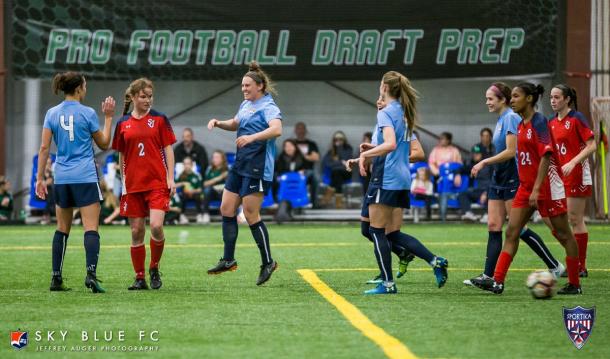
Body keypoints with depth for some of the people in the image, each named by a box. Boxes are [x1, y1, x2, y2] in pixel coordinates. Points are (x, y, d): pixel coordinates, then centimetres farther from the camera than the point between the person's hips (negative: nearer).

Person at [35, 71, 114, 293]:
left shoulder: (52, 114, 4)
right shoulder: (87, 114, -5)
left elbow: (44, 148, 1)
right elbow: (104, 144, 6)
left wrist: (40, 178, 5)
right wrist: (108, 118, 13)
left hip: (61, 178, 4)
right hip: (86, 177, -4)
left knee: (62, 229, 14)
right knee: (91, 229, -8)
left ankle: (56, 278, 13)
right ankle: (91, 273, -25)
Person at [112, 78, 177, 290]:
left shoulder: (159, 119, 2)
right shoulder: (123, 123, 7)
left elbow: (168, 150, 3)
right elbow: (121, 156, 13)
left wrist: (171, 178, -3)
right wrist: (122, 181, 9)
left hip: (157, 182, -2)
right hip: (133, 184, 2)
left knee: (156, 227, -16)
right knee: (136, 231, 3)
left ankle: (154, 269, 7)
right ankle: (139, 278, 12)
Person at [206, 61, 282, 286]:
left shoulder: (268, 107, -12)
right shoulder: (246, 105, 15)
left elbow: (277, 129, -30)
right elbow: (235, 124, 33)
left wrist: (252, 137, -41)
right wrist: (219, 123, 13)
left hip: (257, 168, -9)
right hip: (240, 164, 9)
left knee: (251, 215, -7)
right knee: (226, 209, 7)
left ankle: (268, 263, 4)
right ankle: (228, 260, 14)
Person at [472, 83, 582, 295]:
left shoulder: (539, 122, -14)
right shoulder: (521, 125, 11)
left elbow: (546, 157, -21)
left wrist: (536, 189, -25)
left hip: (547, 186, -9)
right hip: (526, 186, 9)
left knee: (563, 235, 2)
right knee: (511, 232, -2)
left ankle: (574, 284, 11)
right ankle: (497, 281, -7)